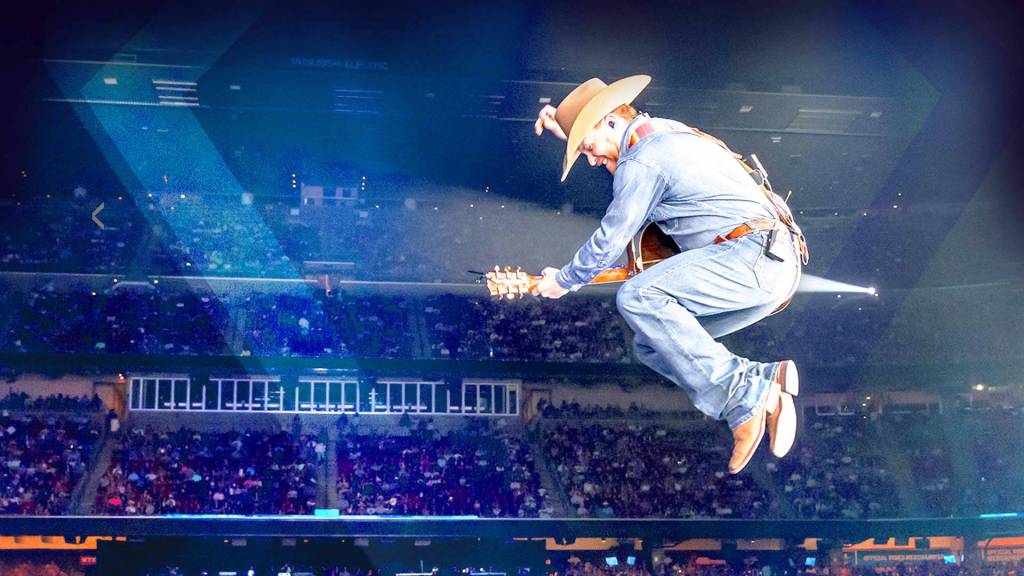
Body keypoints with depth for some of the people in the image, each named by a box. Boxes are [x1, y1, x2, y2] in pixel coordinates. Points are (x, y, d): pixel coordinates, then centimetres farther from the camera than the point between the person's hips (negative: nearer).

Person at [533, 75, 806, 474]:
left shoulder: (642, 161, -9)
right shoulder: (660, 130, 22)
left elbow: (610, 239, -4)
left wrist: (563, 281, 11)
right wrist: (565, 129, 38)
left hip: (755, 255, -10)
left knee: (638, 296, -25)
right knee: (650, 344, 6)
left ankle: (743, 400, -29)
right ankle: (766, 379, -8)